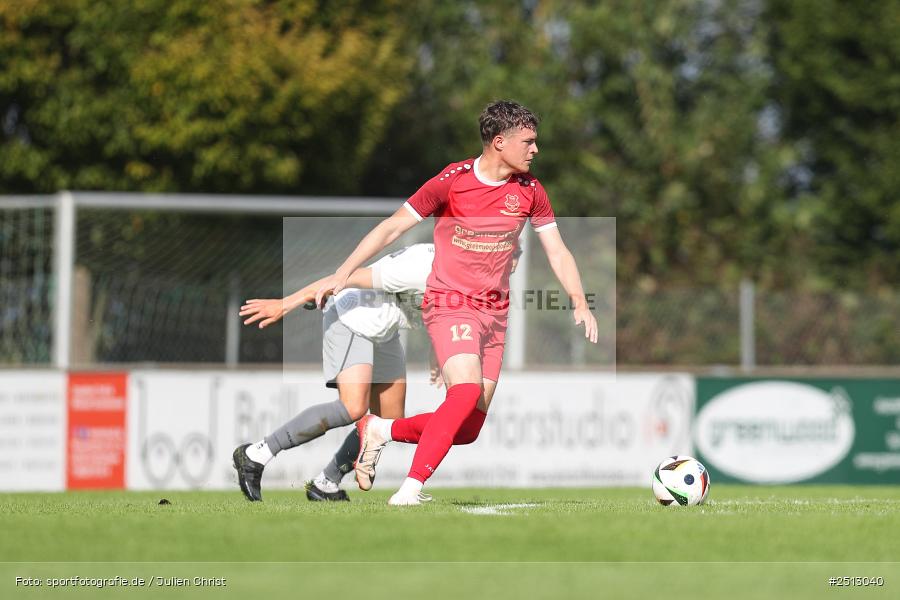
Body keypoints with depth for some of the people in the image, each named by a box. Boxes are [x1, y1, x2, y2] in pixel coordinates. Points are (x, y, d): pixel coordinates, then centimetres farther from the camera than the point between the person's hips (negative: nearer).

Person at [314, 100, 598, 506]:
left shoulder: (529, 191, 4)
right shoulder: (453, 182, -11)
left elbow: (557, 251, 10)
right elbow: (393, 227, -7)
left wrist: (579, 302, -6)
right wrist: (342, 274, -12)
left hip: (495, 312, 6)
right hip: (450, 305, -6)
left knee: (467, 430, 0)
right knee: (466, 392, -29)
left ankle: (379, 430, 20)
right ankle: (412, 487, -24)